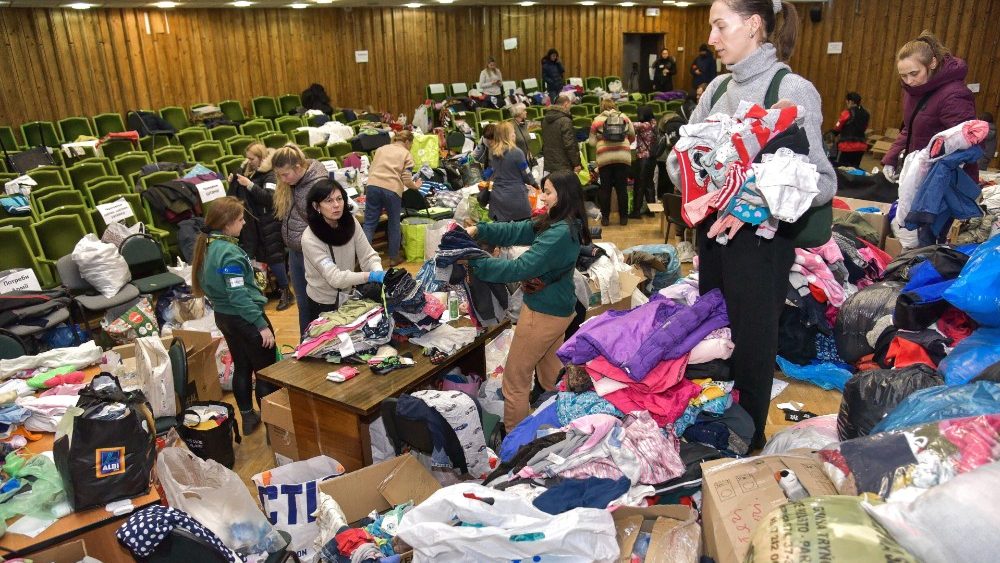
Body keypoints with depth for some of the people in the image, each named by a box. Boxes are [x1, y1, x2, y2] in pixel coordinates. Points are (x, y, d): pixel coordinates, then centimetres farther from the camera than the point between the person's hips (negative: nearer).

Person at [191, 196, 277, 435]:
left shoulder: (207, 245, 4)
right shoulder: (229, 252, -24)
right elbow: (238, 295, -26)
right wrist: (262, 325, -24)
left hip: (223, 315, 9)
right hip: (243, 318, -9)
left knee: (242, 367, 20)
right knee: (267, 371, 2)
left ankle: (248, 417, 32)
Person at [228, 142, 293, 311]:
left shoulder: (270, 174, -11)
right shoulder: (247, 171, 10)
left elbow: (269, 198, -24)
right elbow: (238, 195, 22)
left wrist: (249, 185, -28)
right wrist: (233, 183, 3)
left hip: (267, 224, -7)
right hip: (251, 222, 7)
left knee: (274, 256, -4)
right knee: (251, 257, 9)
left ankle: (285, 291, 8)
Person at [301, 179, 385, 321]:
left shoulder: (351, 222, -10)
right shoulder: (310, 239, -26)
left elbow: (368, 256, -12)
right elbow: (335, 278, -31)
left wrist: (379, 273, -33)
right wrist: (371, 276, -41)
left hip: (350, 296, 5)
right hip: (324, 302, -5)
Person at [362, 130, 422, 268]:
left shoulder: (381, 149, 23)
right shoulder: (407, 155, 11)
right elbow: (406, 179, 1)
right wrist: (415, 186, 20)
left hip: (373, 185, 3)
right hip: (392, 189, -3)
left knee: (369, 223, 6)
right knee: (394, 224, 13)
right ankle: (394, 257, 23)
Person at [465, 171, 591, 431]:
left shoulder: (561, 233, -26)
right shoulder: (553, 223, 5)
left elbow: (520, 268, -28)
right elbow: (514, 231, 4)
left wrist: (475, 264, -25)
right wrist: (478, 230, -10)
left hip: (543, 314, -10)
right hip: (558, 309, 10)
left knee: (515, 380, 5)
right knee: (551, 376, 23)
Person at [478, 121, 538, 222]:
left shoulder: (493, 153, 4)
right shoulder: (516, 153, -13)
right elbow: (526, 174, -4)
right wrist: (534, 183, 15)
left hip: (497, 199, 5)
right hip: (516, 198, -5)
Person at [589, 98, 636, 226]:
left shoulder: (597, 120, 8)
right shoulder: (624, 117, 11)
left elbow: (592, 142, 6)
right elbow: (632, 136, 14)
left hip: (604, 157, -1)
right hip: (623, 156, 1)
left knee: (605, 188, 8)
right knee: (622, 188, 7)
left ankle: (605, 217, 12)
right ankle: (623, 217, 11)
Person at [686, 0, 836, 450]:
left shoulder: (793, 90, -13)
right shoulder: (718, 88, 7)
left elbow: (822, 181, -17)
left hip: (760, 239, -6)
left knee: (751, 345, 9)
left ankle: (748, 444, 32)